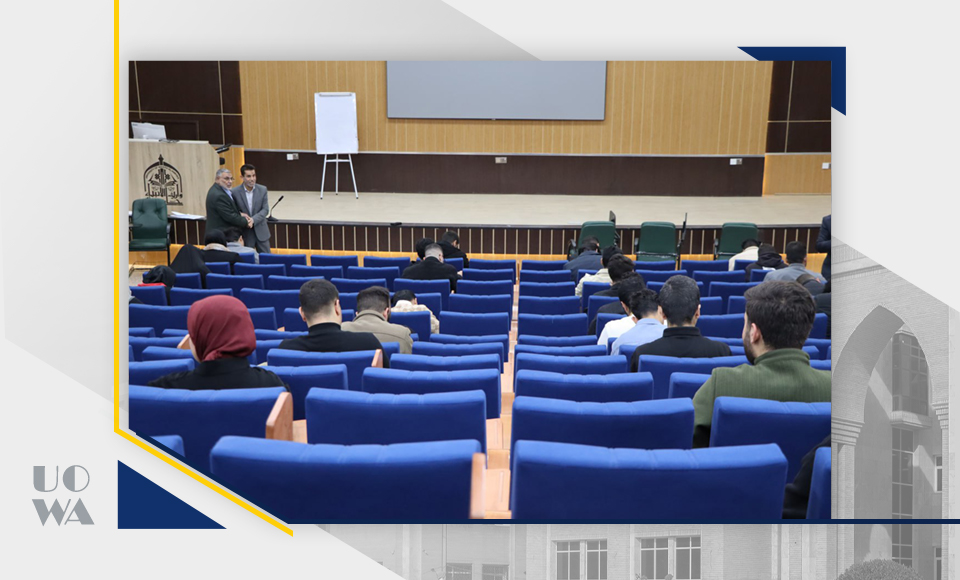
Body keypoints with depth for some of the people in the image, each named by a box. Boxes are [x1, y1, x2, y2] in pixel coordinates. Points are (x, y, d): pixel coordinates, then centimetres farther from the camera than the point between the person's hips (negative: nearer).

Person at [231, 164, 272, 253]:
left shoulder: (262, 190, -1)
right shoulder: (235, 192, -6)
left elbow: (265, 210, -4)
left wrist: (253, 219, -18)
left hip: (261, 232, 2)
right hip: (244, 233, -2)